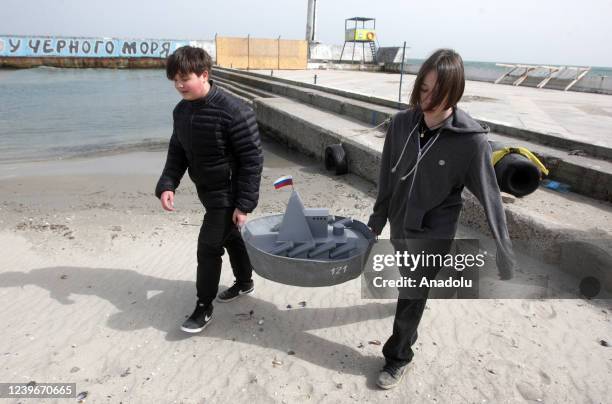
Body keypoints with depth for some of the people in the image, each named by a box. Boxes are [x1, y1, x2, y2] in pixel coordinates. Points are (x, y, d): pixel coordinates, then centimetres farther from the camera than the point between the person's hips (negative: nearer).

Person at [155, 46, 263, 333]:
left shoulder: (233, 111, -25)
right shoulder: (182, 111, 0)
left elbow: (252, 159, -22)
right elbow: (177, 152, 8)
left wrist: (244, 204, -22)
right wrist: (167, 185, -8)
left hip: (229, 194, -7)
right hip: (208, 191, 7)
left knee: (208, 246, -4)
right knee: (231, 237, 22)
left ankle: (204, 307, 16)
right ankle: (244, 282, 45)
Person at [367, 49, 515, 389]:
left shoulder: (471, 139, -23)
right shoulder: (402, 123, -11)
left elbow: (489, 197, -16)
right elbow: (388, 176, 0)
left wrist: (505, 255, -11)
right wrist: (378, 217, 9)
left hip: (434, 233, -5)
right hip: (400, 225, 5)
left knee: (412, 298, 6)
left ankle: (399, 357, 30)